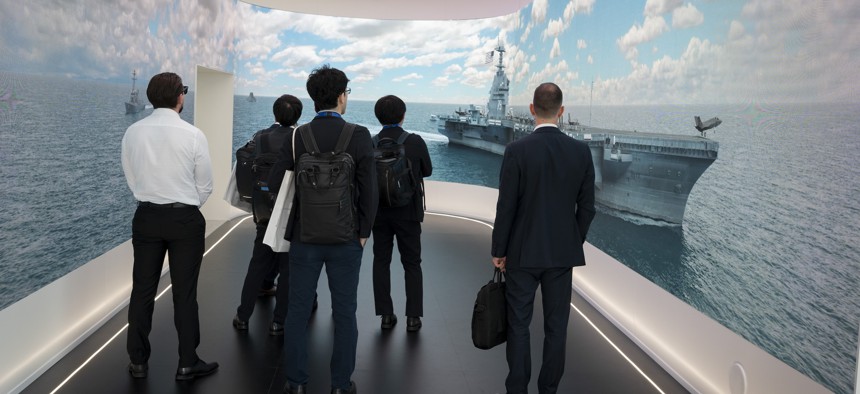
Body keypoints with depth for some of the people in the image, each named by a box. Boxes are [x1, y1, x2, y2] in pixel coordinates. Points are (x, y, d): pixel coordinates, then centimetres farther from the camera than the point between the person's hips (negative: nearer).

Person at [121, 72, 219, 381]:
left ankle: (138, 362, 23)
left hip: (146, 216, 3)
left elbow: (131, 179, 6)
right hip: (185, 219, -3)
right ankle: (187, 364, 14)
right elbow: (205, 186, -4)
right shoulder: (193, 135, -13)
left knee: (142, 291, 13)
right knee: (184, 294, 5)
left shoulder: (132, 133, -3)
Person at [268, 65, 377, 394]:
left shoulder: (297, 137, -4)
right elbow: (370, 190, -11)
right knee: (344, 313, 10)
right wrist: (364, 231, 0)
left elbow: (274, 183, -3)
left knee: (298, 311, 12)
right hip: (347, 237, -1)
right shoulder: (360, 135, -9)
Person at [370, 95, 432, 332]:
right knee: (411, 264, 9)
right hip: (408, 212, -1)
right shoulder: (415, 142, -12)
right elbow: (427, 171, 3)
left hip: (379, 212, 1)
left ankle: (386, 315, 13)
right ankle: (413, 317, 8)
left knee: (381, 261, 11)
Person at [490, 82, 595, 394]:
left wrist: (498, 251, 0)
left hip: (523, 252, -3)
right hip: (563, 252, 3)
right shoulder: (581, 151, -3)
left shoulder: (517, 150, -13)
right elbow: (586, 208, 1)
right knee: (556, 327, 12)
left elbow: (506, 207, -11)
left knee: (518, 325, 8)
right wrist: (574, 244, 14)